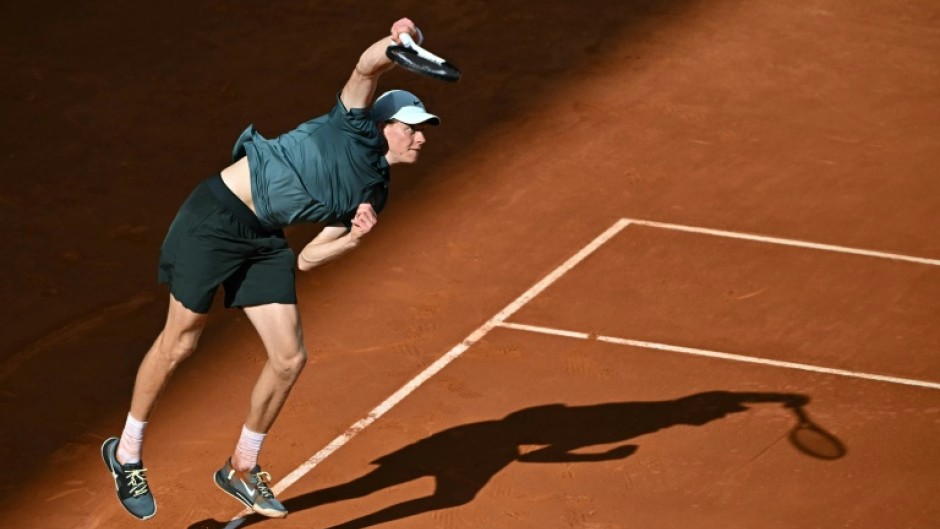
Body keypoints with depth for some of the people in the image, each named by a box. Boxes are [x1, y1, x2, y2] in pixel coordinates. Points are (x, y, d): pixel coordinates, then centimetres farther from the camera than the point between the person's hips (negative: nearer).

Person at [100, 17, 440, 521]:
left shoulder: (371, 194, 11)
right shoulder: (356, 126, -6)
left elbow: (304, 259, 11)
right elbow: (367, 66, -24)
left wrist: (353, 238, -6)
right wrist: (397, 43, -43)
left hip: (266, 242, 8)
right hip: (217, 215, -8)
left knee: (289, 358, -2)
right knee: (179, 343, 0)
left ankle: (241, 469, 19)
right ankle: (125, 453, 20)